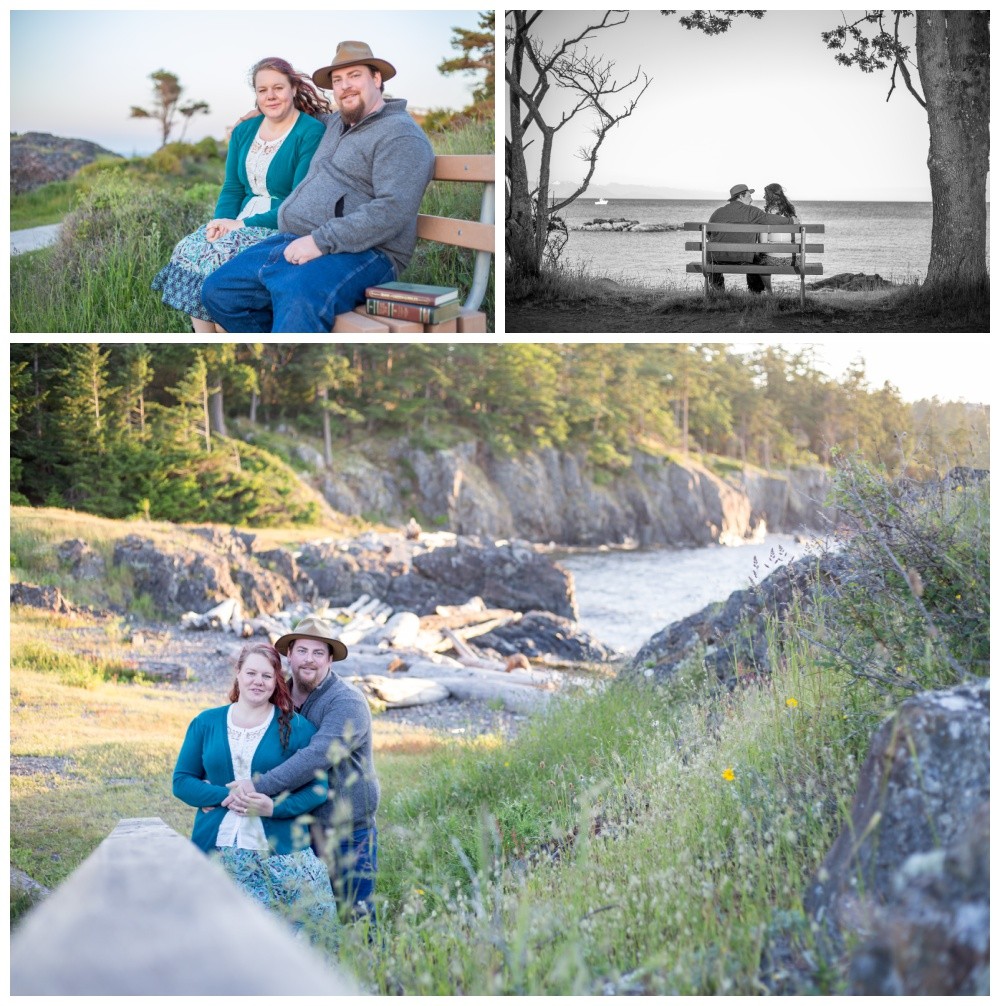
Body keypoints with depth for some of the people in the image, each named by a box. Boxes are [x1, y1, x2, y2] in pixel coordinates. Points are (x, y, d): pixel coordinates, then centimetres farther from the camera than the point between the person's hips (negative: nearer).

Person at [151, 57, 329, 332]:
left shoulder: (312, 132, -8)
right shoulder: (244, 131, 15)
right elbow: (231, 189, 16)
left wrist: (244, 224, -17)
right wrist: (222, 221, -8)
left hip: (285, 229, -7)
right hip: (240, 224, 7)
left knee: (219, 255, -29)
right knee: (189, 248, -19)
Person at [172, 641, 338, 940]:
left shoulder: (296, 727, 3)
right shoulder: (206, 723, 9)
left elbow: (318, 787, 1)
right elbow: (182, 781, 7)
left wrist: (275, 807, -16)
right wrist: (224, 797, -11)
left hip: (279, 853, -1)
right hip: (216, 849, 1)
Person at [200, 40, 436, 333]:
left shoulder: (401, 135, -5)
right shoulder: (336, 124, 25)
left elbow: (391, 211, -19)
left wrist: (320, 242, -24)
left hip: (360, 253, -10)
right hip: (293, 243, 10)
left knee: (299, 299, -40)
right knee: (218, 290, -4)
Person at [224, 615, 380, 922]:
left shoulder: (347, 702, -15)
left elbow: (318, 757, -28)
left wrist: (259, 786, -33)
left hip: (348, 835, -6)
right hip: (298, 831, 6)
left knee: (357, 916, 2)